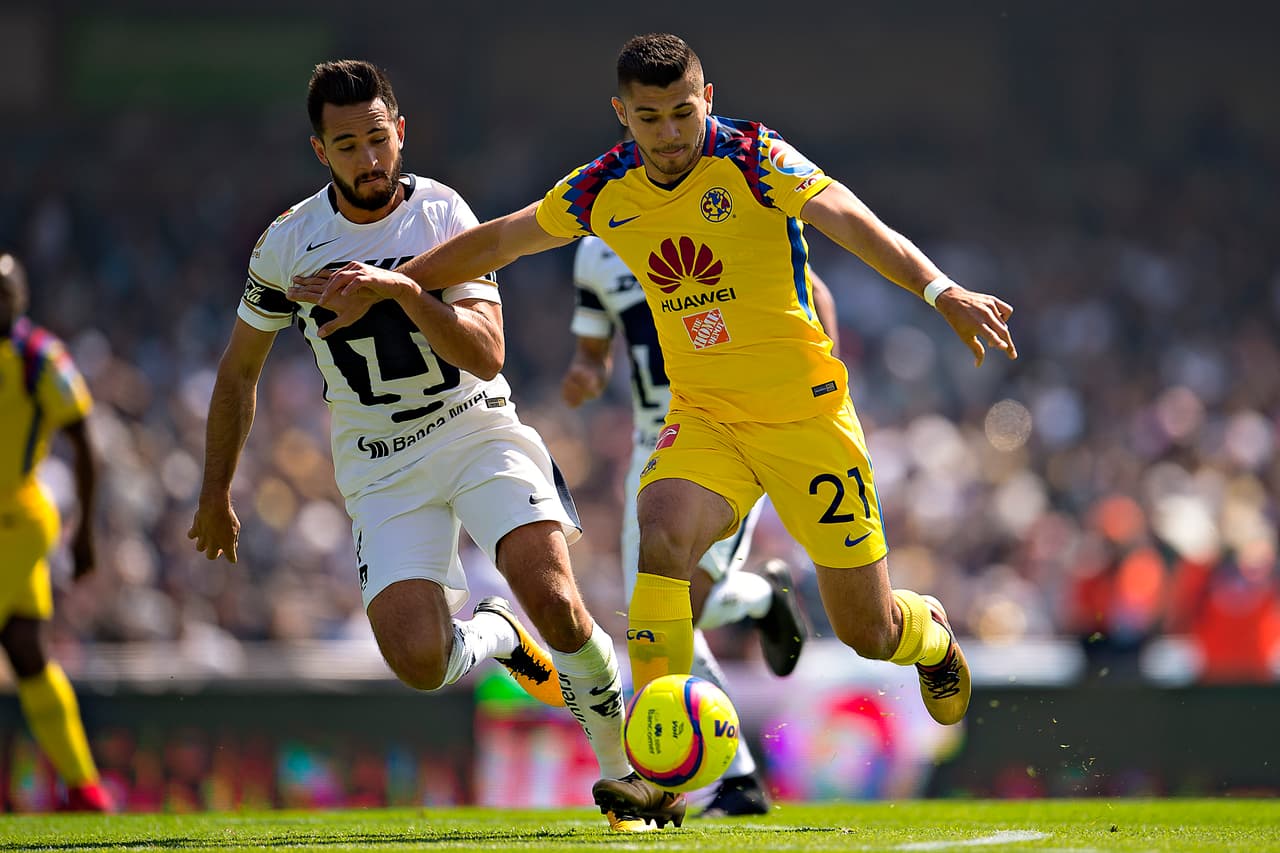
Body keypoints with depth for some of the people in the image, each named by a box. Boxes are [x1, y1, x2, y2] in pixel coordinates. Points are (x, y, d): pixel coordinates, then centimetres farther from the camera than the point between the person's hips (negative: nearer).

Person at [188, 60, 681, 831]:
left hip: (478, 430, -1)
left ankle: (628, 773, -4)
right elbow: (239, 370, 12)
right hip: (381, 470, 1)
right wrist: (216, 493, 15)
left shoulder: (444, 217, -8)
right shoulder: (288, 244, -2)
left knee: (553, 599, -26)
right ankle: (497, 636, 17)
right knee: (420, 663, -19)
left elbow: (487, 357, -16)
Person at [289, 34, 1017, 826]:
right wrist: (400, 279, 12)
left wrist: (943, 292, -41)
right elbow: (498, 240, 14)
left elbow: (855, 223, -27)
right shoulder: (604, 191, -1)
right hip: (704, 417, 3)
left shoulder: (754, 160, -15)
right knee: (663, 536, -30)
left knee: (866, 632, 3)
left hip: (806, 414, -3)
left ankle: (931, 634, 43)